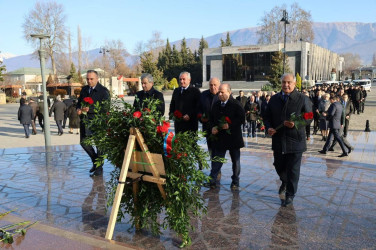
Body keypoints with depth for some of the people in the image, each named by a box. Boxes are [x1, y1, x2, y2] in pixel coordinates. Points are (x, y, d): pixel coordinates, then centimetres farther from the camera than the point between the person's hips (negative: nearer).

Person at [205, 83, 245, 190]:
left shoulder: (236, 104, -8)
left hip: (233, 136, -3)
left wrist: (230, 125, -22)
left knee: (235, 160, 9)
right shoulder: (216, 105, 9)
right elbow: (212, 118, 16)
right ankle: (212, 180, 6)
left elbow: (241, 118, -12)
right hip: (219, 137, 4)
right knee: (216, 159, 2)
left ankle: (235, 182, 22)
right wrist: (213, 127, -4)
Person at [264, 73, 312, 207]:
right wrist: (269, 127, -7)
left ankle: (290, 195, 18)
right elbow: (267, 117, 13)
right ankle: (285, 182, 48)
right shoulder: (274, 99, 8)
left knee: (293, 170, 3)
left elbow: (309, 118, -4)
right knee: (279, 166, 17)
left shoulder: (302, 99, -3)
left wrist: (296, 124, -21)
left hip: (295, 141, -4)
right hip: (278, 140, 4)